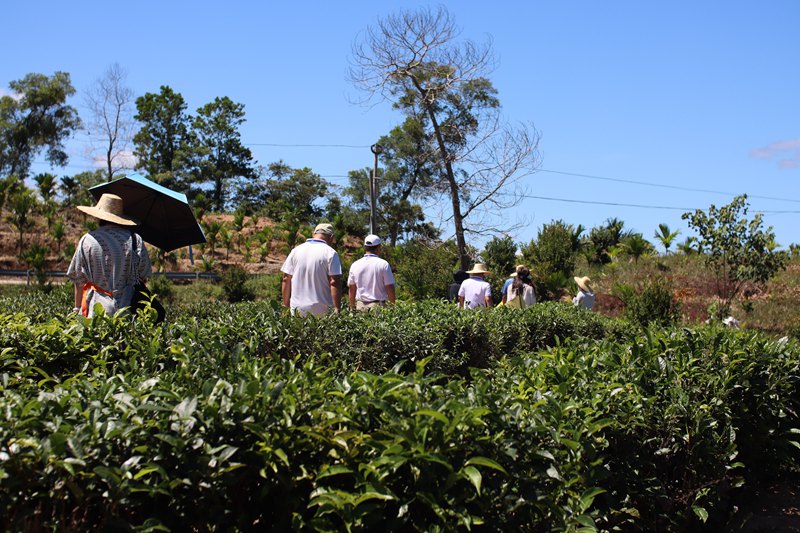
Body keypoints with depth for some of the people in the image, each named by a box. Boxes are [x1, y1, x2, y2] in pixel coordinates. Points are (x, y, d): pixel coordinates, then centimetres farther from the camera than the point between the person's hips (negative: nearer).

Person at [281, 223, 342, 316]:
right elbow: (334, 283, -10)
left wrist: (286, 305, 16)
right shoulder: (330, 253, -4)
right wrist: (337, 309, -8)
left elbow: (286, 280, 9)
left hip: (297, 308, 4)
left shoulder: (296, 250, 8)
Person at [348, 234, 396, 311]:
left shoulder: (354, 265, 6)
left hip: (360, 305, 3)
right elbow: (390, 288, -6)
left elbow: (351, 289, 12)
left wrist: (352, 308, 21)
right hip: (378, 305, -3)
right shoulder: (383, 264, -6)